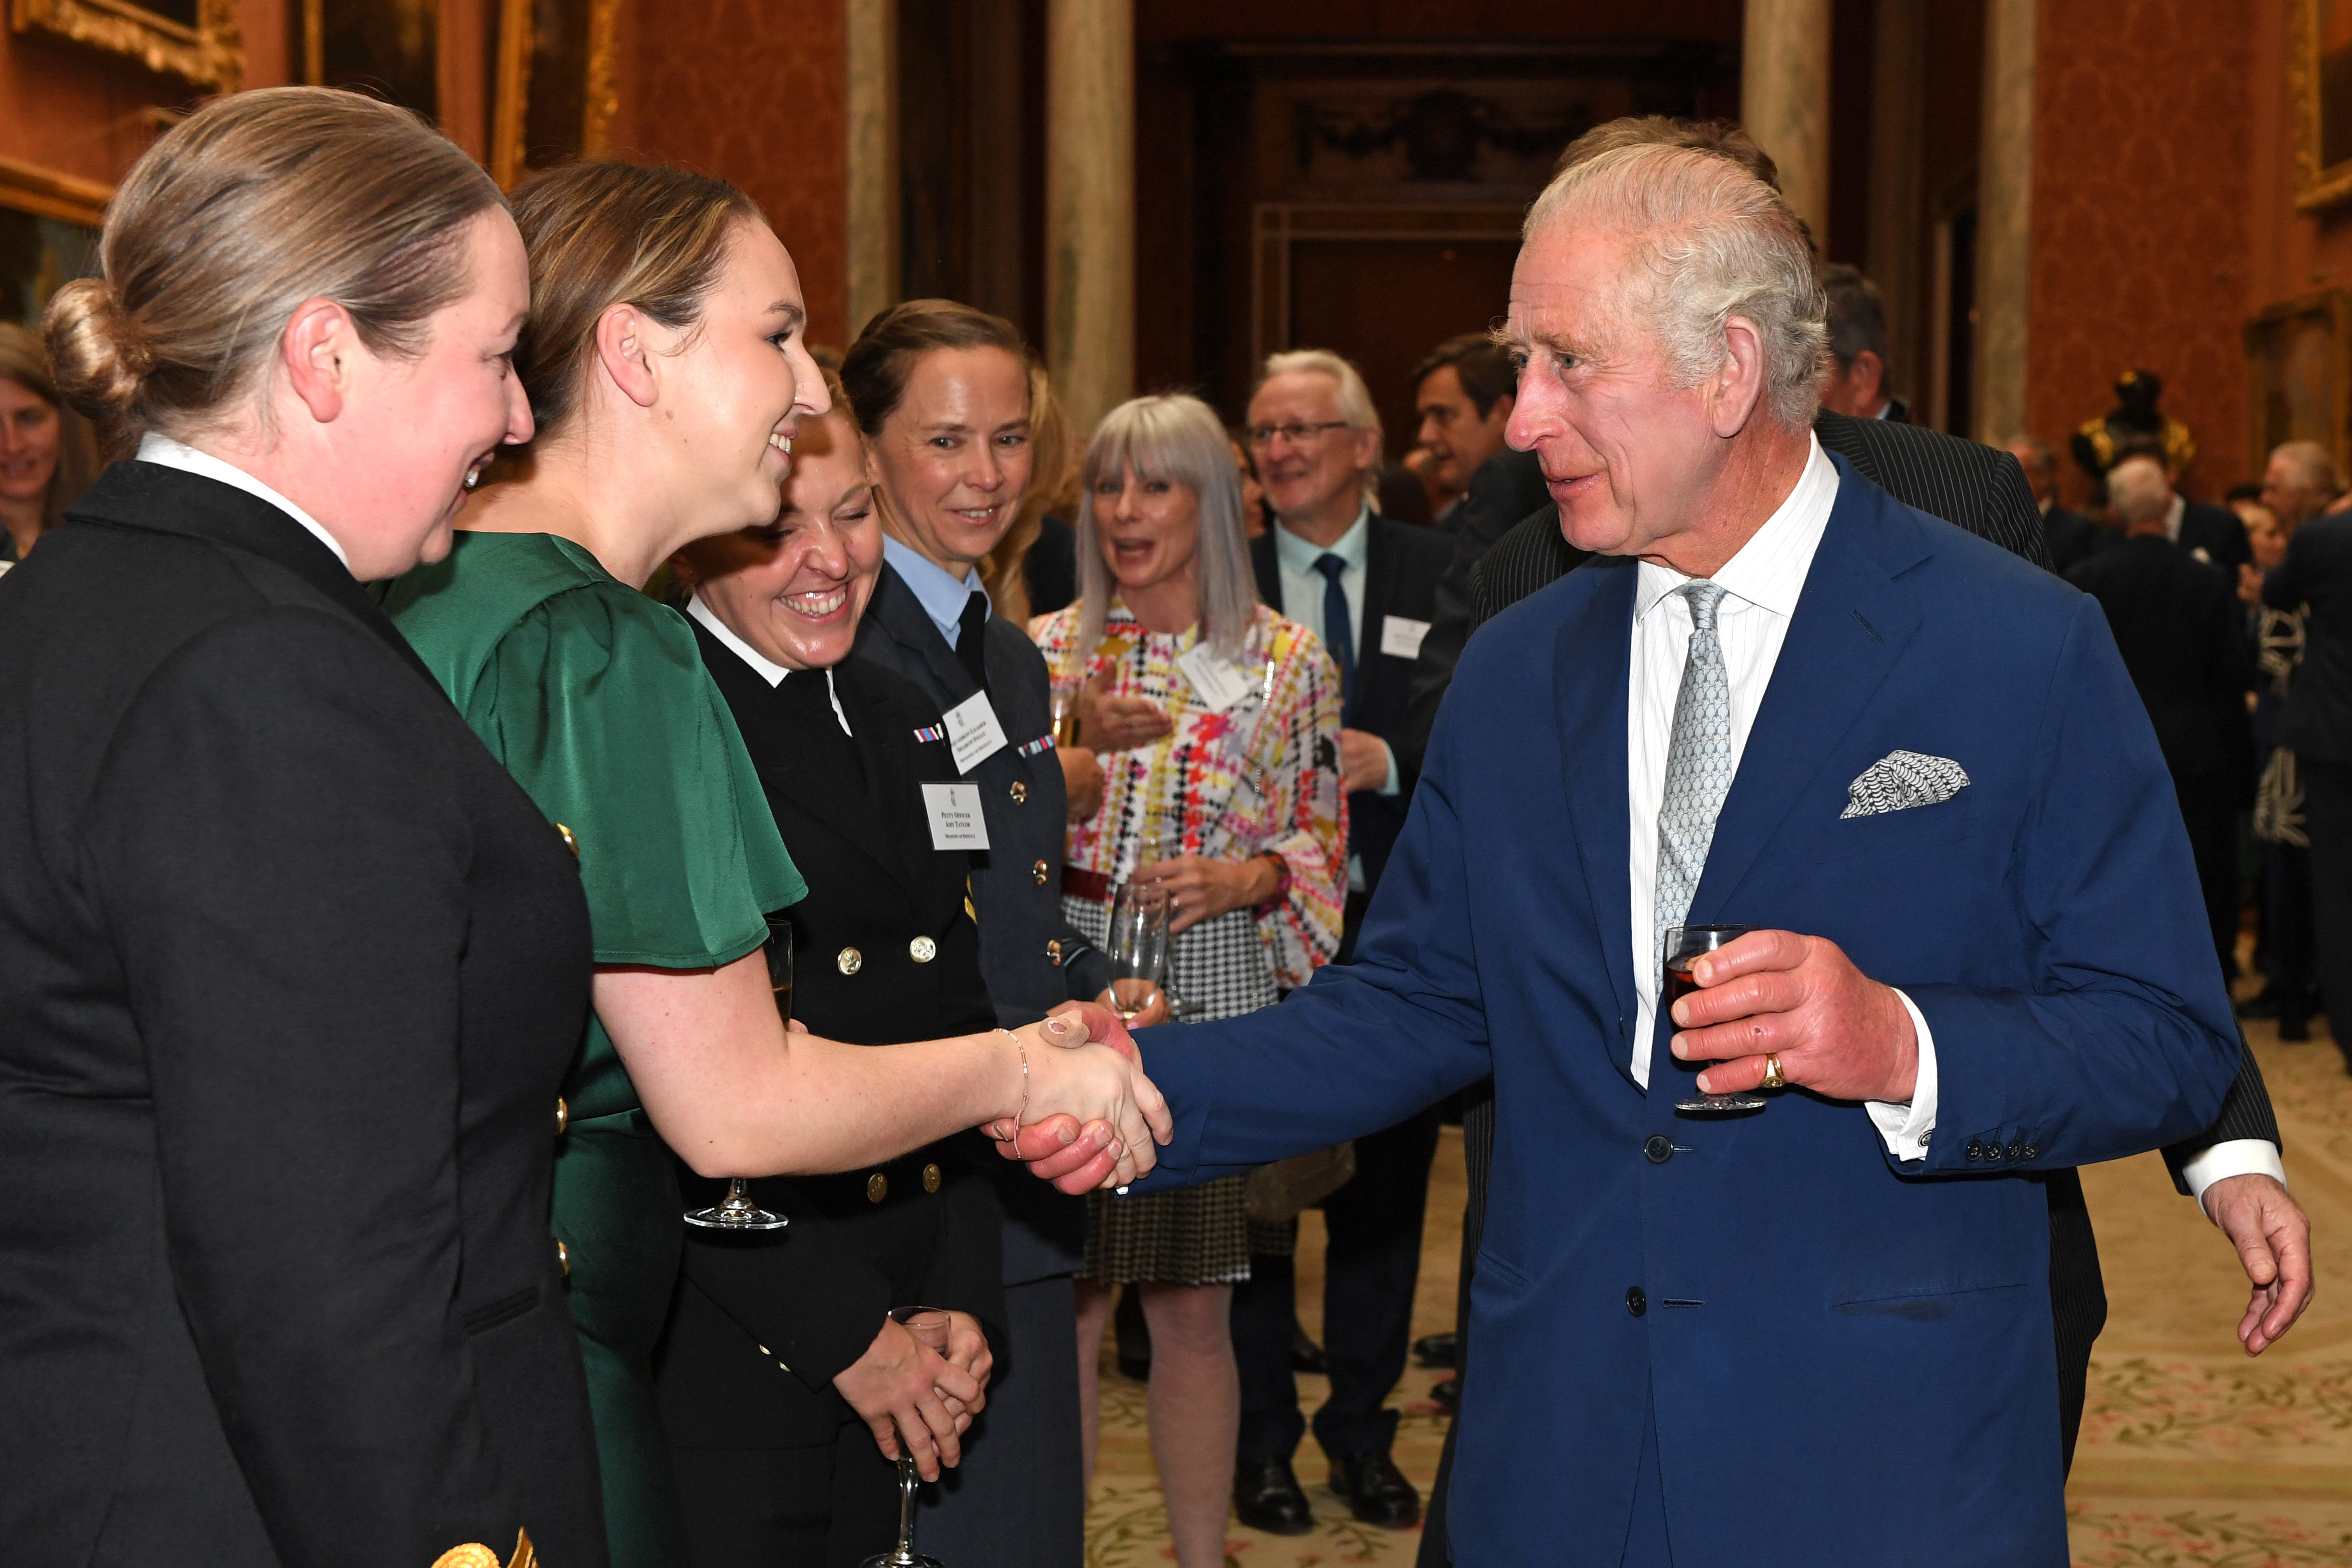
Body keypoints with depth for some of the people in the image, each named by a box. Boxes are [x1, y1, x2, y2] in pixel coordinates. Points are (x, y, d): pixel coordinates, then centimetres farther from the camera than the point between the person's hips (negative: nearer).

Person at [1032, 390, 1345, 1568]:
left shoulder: (1290, 663, 2)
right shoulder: (1046, 652, 6)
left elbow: (1322, 846, 4)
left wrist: (1236, 878, -14)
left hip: (1213, 1002, -1)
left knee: (1194, 1309, 7)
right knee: (1061, 1301, 3)